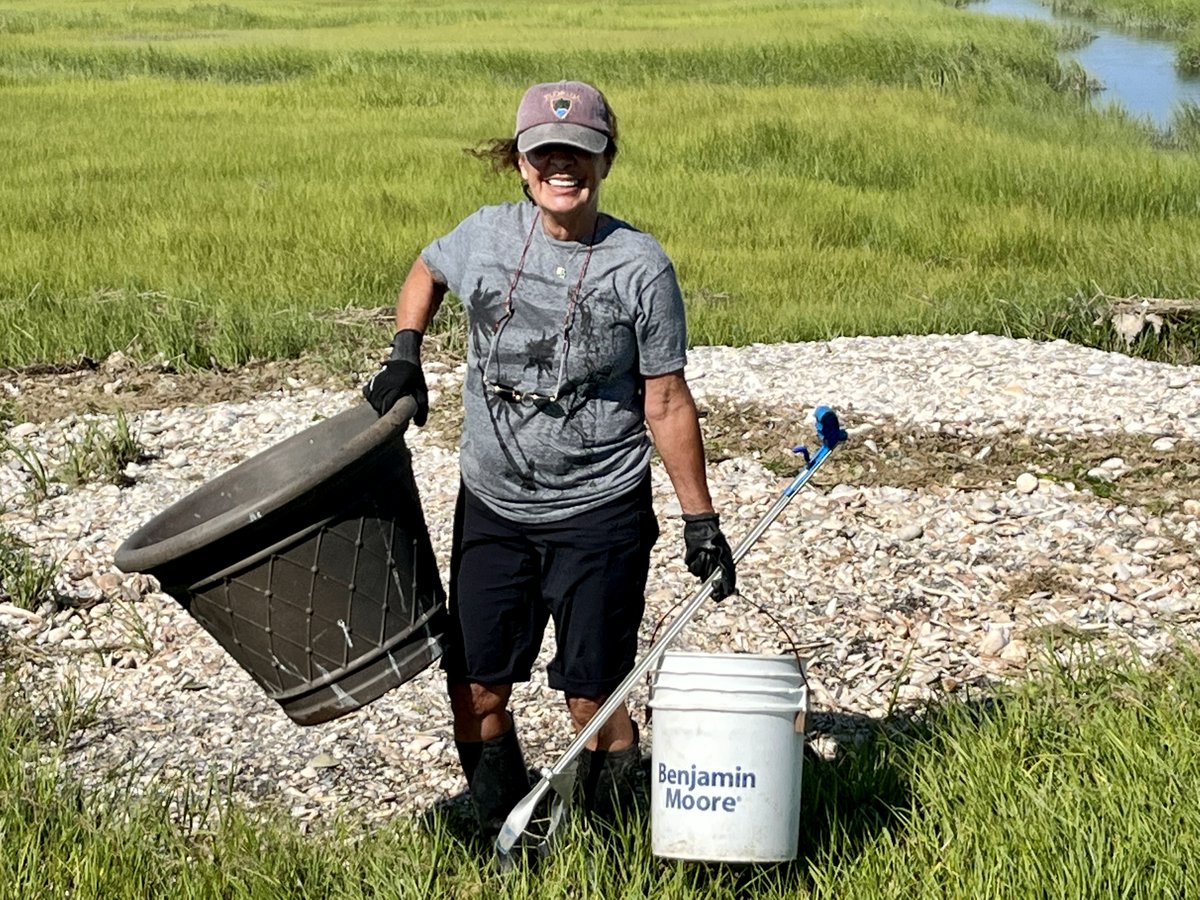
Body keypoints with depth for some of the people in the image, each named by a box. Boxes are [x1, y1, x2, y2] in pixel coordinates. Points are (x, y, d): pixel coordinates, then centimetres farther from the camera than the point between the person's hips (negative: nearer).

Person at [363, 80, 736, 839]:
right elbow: (427, 273, 21)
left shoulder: (640, 267, -11)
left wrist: (701, 519, -4)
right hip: (492, 508, 4)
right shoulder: (487, 236, -3)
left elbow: (666, 405, -6)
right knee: (476, 693, 7)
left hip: (599, 514, -4)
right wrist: (405, 356, 4)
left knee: (595, 699, 1)